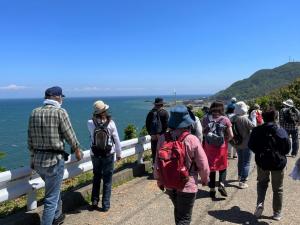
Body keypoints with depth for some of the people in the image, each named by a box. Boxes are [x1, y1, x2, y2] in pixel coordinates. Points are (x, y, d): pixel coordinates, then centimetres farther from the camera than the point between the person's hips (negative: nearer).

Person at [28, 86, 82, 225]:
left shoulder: (34, 113, 4)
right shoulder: (60, 112, -14)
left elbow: (30, 140, 8)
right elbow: (69, 135, -8)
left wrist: (33, 157, 19)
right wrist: (77, 150, 9)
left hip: (37, 160, 7)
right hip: (54, 160, -7)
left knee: (54, 189, 28)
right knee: (51, 198, 6)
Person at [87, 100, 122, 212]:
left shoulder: (90, 123, -11)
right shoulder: (110, 123, -15)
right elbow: (117, 140, -8)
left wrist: (95, 117, 4)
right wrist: (119, 153, 6)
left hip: (95, 155, 2)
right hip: (108, 155, -2)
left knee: (96, 178, 21)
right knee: (107, 180, 9)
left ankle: (94, 202, 24)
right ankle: (105, 205, 14)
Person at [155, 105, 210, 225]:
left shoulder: (163, 139, -12)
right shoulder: (192, 140, -21)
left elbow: (158, 163, -3)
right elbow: (203, 164, -14)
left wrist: (159, 180, 14)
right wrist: (205, 179, 7)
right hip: (187, 186, -4)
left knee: (178, 211, 29)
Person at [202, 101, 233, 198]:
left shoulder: (206, 119, -6)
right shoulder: (225, 120, -9)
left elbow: (203, 133, 0)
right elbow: (231, 135, -8)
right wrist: (225, 140, 9)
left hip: (209, 146, 1)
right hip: (222, 147, -1)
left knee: (211, 167, 13)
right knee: (223, 166, 18)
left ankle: (212, 189, 19)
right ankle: (221, 184, -1)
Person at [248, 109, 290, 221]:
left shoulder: (257, 130, -9)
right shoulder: (281, 131, -11)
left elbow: (251, 145, -4)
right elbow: (287, 148, -7)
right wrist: (280, 154, 13)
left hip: (262, 162, 1)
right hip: (278, 162, 0)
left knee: (262, 183, 24)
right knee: (277, 188, 16)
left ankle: (260, 203, 3)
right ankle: (277, 213, 24)